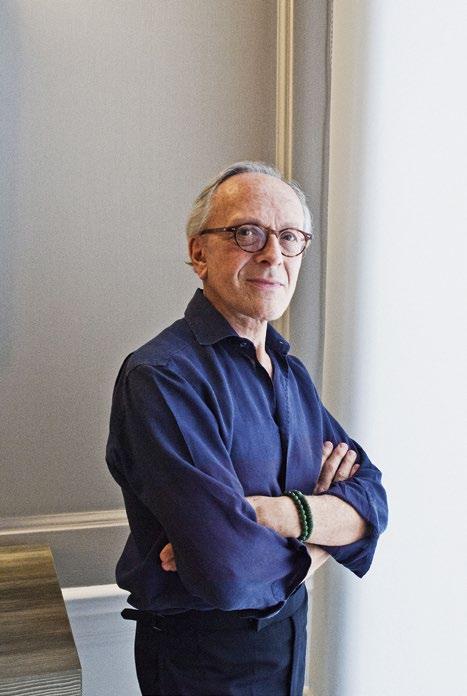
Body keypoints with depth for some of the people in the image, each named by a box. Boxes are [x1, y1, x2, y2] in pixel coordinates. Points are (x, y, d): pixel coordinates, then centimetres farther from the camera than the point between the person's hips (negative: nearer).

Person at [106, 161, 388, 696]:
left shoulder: (292, 372, 4)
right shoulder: (161, 376, -23)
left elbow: (371, 502, -6)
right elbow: (227, 570, -32)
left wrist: (275, 512, -25)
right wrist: (314, 539, -12)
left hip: (290, 630, 7)